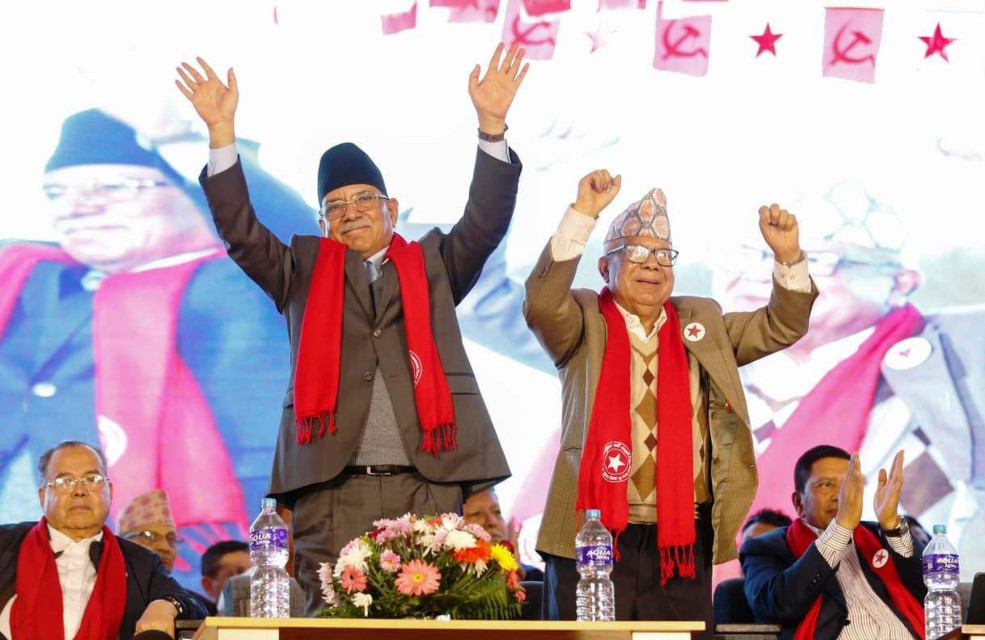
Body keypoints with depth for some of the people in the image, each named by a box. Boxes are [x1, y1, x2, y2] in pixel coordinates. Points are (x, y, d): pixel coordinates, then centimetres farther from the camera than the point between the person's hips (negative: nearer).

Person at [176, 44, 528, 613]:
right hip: (331, 493, 0)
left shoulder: (432, 267, 18)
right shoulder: (304, 273, 19)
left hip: (427, 487, 0)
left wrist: (492, 124, -8)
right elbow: (241, 232, 7)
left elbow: (486, 224, 5)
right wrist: (222, 133, -5)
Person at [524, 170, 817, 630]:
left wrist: (788, 256, -2)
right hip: (595, 538, -3)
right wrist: (583, 215, -21)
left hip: (683, 541, 3)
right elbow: (542, 303, -15)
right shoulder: (585, 321, 5)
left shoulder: (702, 322, 17)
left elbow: (781, 328, 16)